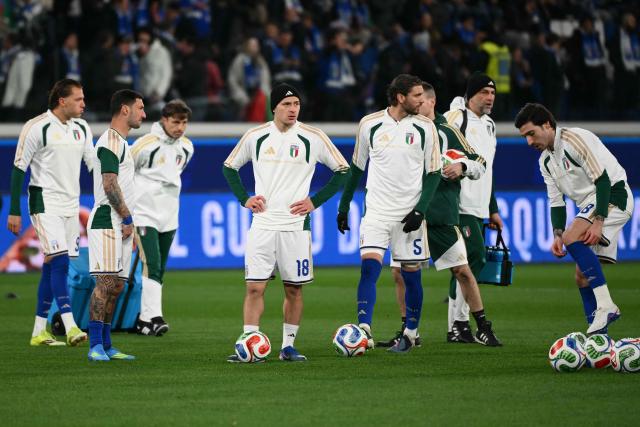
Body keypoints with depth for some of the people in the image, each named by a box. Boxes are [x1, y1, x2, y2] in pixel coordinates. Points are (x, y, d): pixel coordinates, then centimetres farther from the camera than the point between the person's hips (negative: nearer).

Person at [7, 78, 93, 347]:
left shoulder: (81, 129, 9)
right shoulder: (37, 128, -10)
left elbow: (94, 165, 16)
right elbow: (18, 169, -7)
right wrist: (14, 211, -9)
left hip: (71, 204, 7)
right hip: (45, 203, -7)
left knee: (52, 267, 7)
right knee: (59, 261, -17)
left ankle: (39, 331, 11)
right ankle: (70, 327, -23)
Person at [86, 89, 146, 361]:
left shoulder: (121, 142, 22)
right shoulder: (111, 141, -10)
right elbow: (110, 185, -18)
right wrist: (127, 219, -13)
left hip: (120, 225, 10)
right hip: (108, 221, -10)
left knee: (116, 285, 8)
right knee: (106, 281, -15)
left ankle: (105, 346, 10)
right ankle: (95, 346, -18)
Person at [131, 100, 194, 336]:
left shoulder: (186, 147, 6)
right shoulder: (146, 144, -14)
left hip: (169, 216, 6)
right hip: (145, 213, -6)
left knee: (159, 271, 8)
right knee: (151, 266, -16)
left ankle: (144, 319, 15)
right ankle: (154, 317, -21)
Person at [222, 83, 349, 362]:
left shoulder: (312, 138, -2)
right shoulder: (255, 137, 3)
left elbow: (343, 170, 6)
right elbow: (229, 167, 18)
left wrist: (315, 201, 0)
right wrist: (244, 199, 6)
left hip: (296, 224, -1)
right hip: (262, 223, 1)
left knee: (294, 288, 4)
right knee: (254, 287, -6)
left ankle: (288, 345, 15)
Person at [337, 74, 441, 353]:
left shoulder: (425, 128, -1)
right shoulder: (370, 124, 1)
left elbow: (433, 173, 2)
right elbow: (356, 167, 13)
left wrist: (420, 210, -8)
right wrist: (344, 206, 14)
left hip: (409, 213, 0)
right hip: (376, 211, 0)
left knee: (411, 274, 4)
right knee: (368, 266, -15)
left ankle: (410, 334, 19)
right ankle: (364, 332, -21)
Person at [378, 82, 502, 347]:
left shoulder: (447, 132, 1)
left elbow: (479, 165, 3)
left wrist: (461, 167, -16)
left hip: (442, 216, -4)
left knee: (462, 271, -3)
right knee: (399, 272, -1)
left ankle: (483, 328, 9)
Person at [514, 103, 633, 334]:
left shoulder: (575, 139, -15)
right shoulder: (546, 161, 12)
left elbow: (603, 179, -20)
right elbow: (556, 201, 12)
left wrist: (599, 221, -26)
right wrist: (557, 235, -5)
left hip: (613, 195, -10)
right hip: (589, 206, 10)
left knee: (573, 237, -30)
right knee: (582, 276, 3)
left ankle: (605, 305, -31)